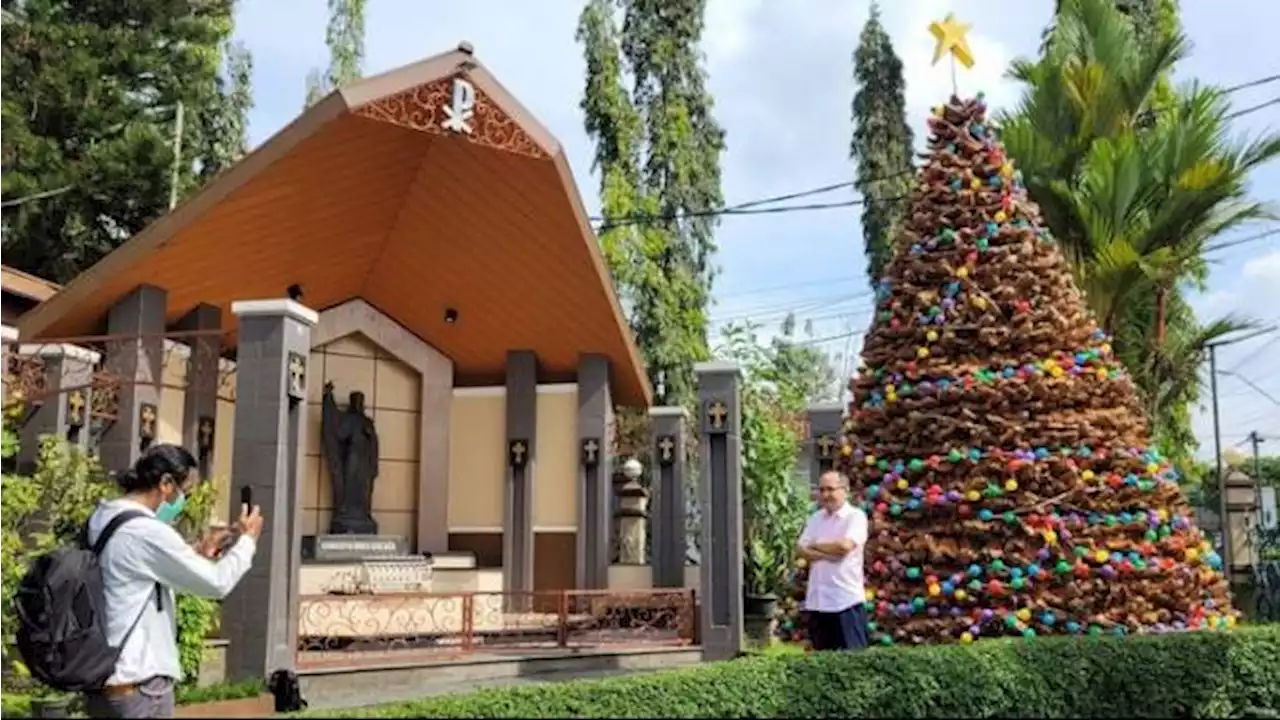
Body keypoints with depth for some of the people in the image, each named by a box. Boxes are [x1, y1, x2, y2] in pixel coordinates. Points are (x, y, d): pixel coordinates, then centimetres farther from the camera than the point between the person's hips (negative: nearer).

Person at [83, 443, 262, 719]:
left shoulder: (101, 520, 7)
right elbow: (217, 583, -13)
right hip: (139, 686, -9)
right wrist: (247, 539, 2)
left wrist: (197, 553, 13)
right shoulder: (147, 532, -21)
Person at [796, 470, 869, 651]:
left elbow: (845, 546, -20)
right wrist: (827, 554, -15)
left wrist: (816, 546, -4)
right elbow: (803, 550, 3)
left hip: (846, 599, -6)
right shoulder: (815, 518, 13)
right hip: (817, 600, 6)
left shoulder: (856, 516, -5)